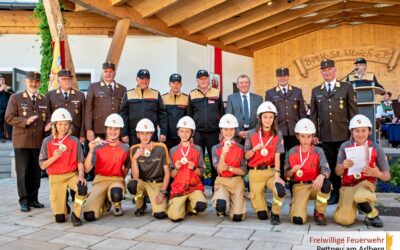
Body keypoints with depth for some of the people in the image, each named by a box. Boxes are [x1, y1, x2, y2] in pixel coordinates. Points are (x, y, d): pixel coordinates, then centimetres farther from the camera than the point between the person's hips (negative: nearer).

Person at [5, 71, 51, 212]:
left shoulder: (45, 100, 14)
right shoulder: (16, 98, 4)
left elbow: (48, 118, 12)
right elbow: (9, 118, -4)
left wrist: (48, 125, -11)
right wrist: (25, 121, -19)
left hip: (39, 142, 3)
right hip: (22, 142, -3)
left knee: (36, 172, 9)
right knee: (23, 172, -1)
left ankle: (33, 199, 21)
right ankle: (24, 201, 9)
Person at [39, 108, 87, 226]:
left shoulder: (74, 141, 1)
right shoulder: (47, 141, 0)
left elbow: (80, 162, 0)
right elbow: (42, 166, -2)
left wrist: (81, 175, -19)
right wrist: (54, 157, -20)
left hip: (72, 174, 1)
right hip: (55, 177, 0)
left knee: (83, 188, -36)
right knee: (60, 218, -7)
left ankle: (76, 214, -11)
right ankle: (64, 206, 31)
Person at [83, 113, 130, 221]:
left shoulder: (125, 148, -1)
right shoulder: (98, 146, -3)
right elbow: (87, 169, -10)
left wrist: (120, 180, 2)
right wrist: (91, 151, -21)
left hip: (117, 180, -1)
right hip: (100, 180, 1)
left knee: (116, 195, -39)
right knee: (89, 215, -17)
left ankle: (117, 205, 2)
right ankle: (105, 203, 19)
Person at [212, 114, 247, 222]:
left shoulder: (240, 148, 2)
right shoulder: (216, 148, 1)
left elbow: (243, 171, -1)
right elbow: (219, 170, -10)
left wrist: (229, 168, -16)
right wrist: (224, 153, -23)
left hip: (237, 182, 1)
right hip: (221, 181, -1)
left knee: (237, 217, -8)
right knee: (220, 204, -31)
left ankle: (234, 202, 27)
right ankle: (222, 210, 8)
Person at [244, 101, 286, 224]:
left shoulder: (278, 135, 1)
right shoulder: (252, 134, 1)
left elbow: (277, 157, -7)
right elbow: (246, 156, 4)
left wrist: (277, 175, -19)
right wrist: (255, 149, -16)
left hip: (271, 171, 0)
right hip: (255, 173, 0)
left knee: (281, 190, -34)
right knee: (262, 215, -3)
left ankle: (275, 213, -2)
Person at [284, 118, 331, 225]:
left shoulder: (318, 151, -2)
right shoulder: (292, 152, 1)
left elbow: (327, 170, -17)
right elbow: (286, 174, 6)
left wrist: (322, 175, -41)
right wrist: (292, 170, -17)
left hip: (315, 185, 1)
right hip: (299, 186, 0)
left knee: (326, 184, -37)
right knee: (298, 219, -23)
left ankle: (319, 213, -8)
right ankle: (297, 206, 17)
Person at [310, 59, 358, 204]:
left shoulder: (347, 87, 4)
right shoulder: (316, 91, 12)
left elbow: (353, 111, 2)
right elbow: (313, 114, 11)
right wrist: (314, 134, 5)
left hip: (343, 134, -2)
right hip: (325, 136, 2)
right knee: (331, 164, 8)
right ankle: (336, 191, 19)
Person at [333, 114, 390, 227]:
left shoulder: (376, 148, -5)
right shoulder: (345, 146, -3)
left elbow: (387, 176, -1)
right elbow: (338, 172, -1)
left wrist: (377, 174, -24)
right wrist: (342, 166, -24)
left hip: (366, 183, -1)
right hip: (348, 185, 1)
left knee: (359, 197, -39)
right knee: (344, 220, -17)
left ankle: (372, 215, -5)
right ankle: (354, 205, 18)